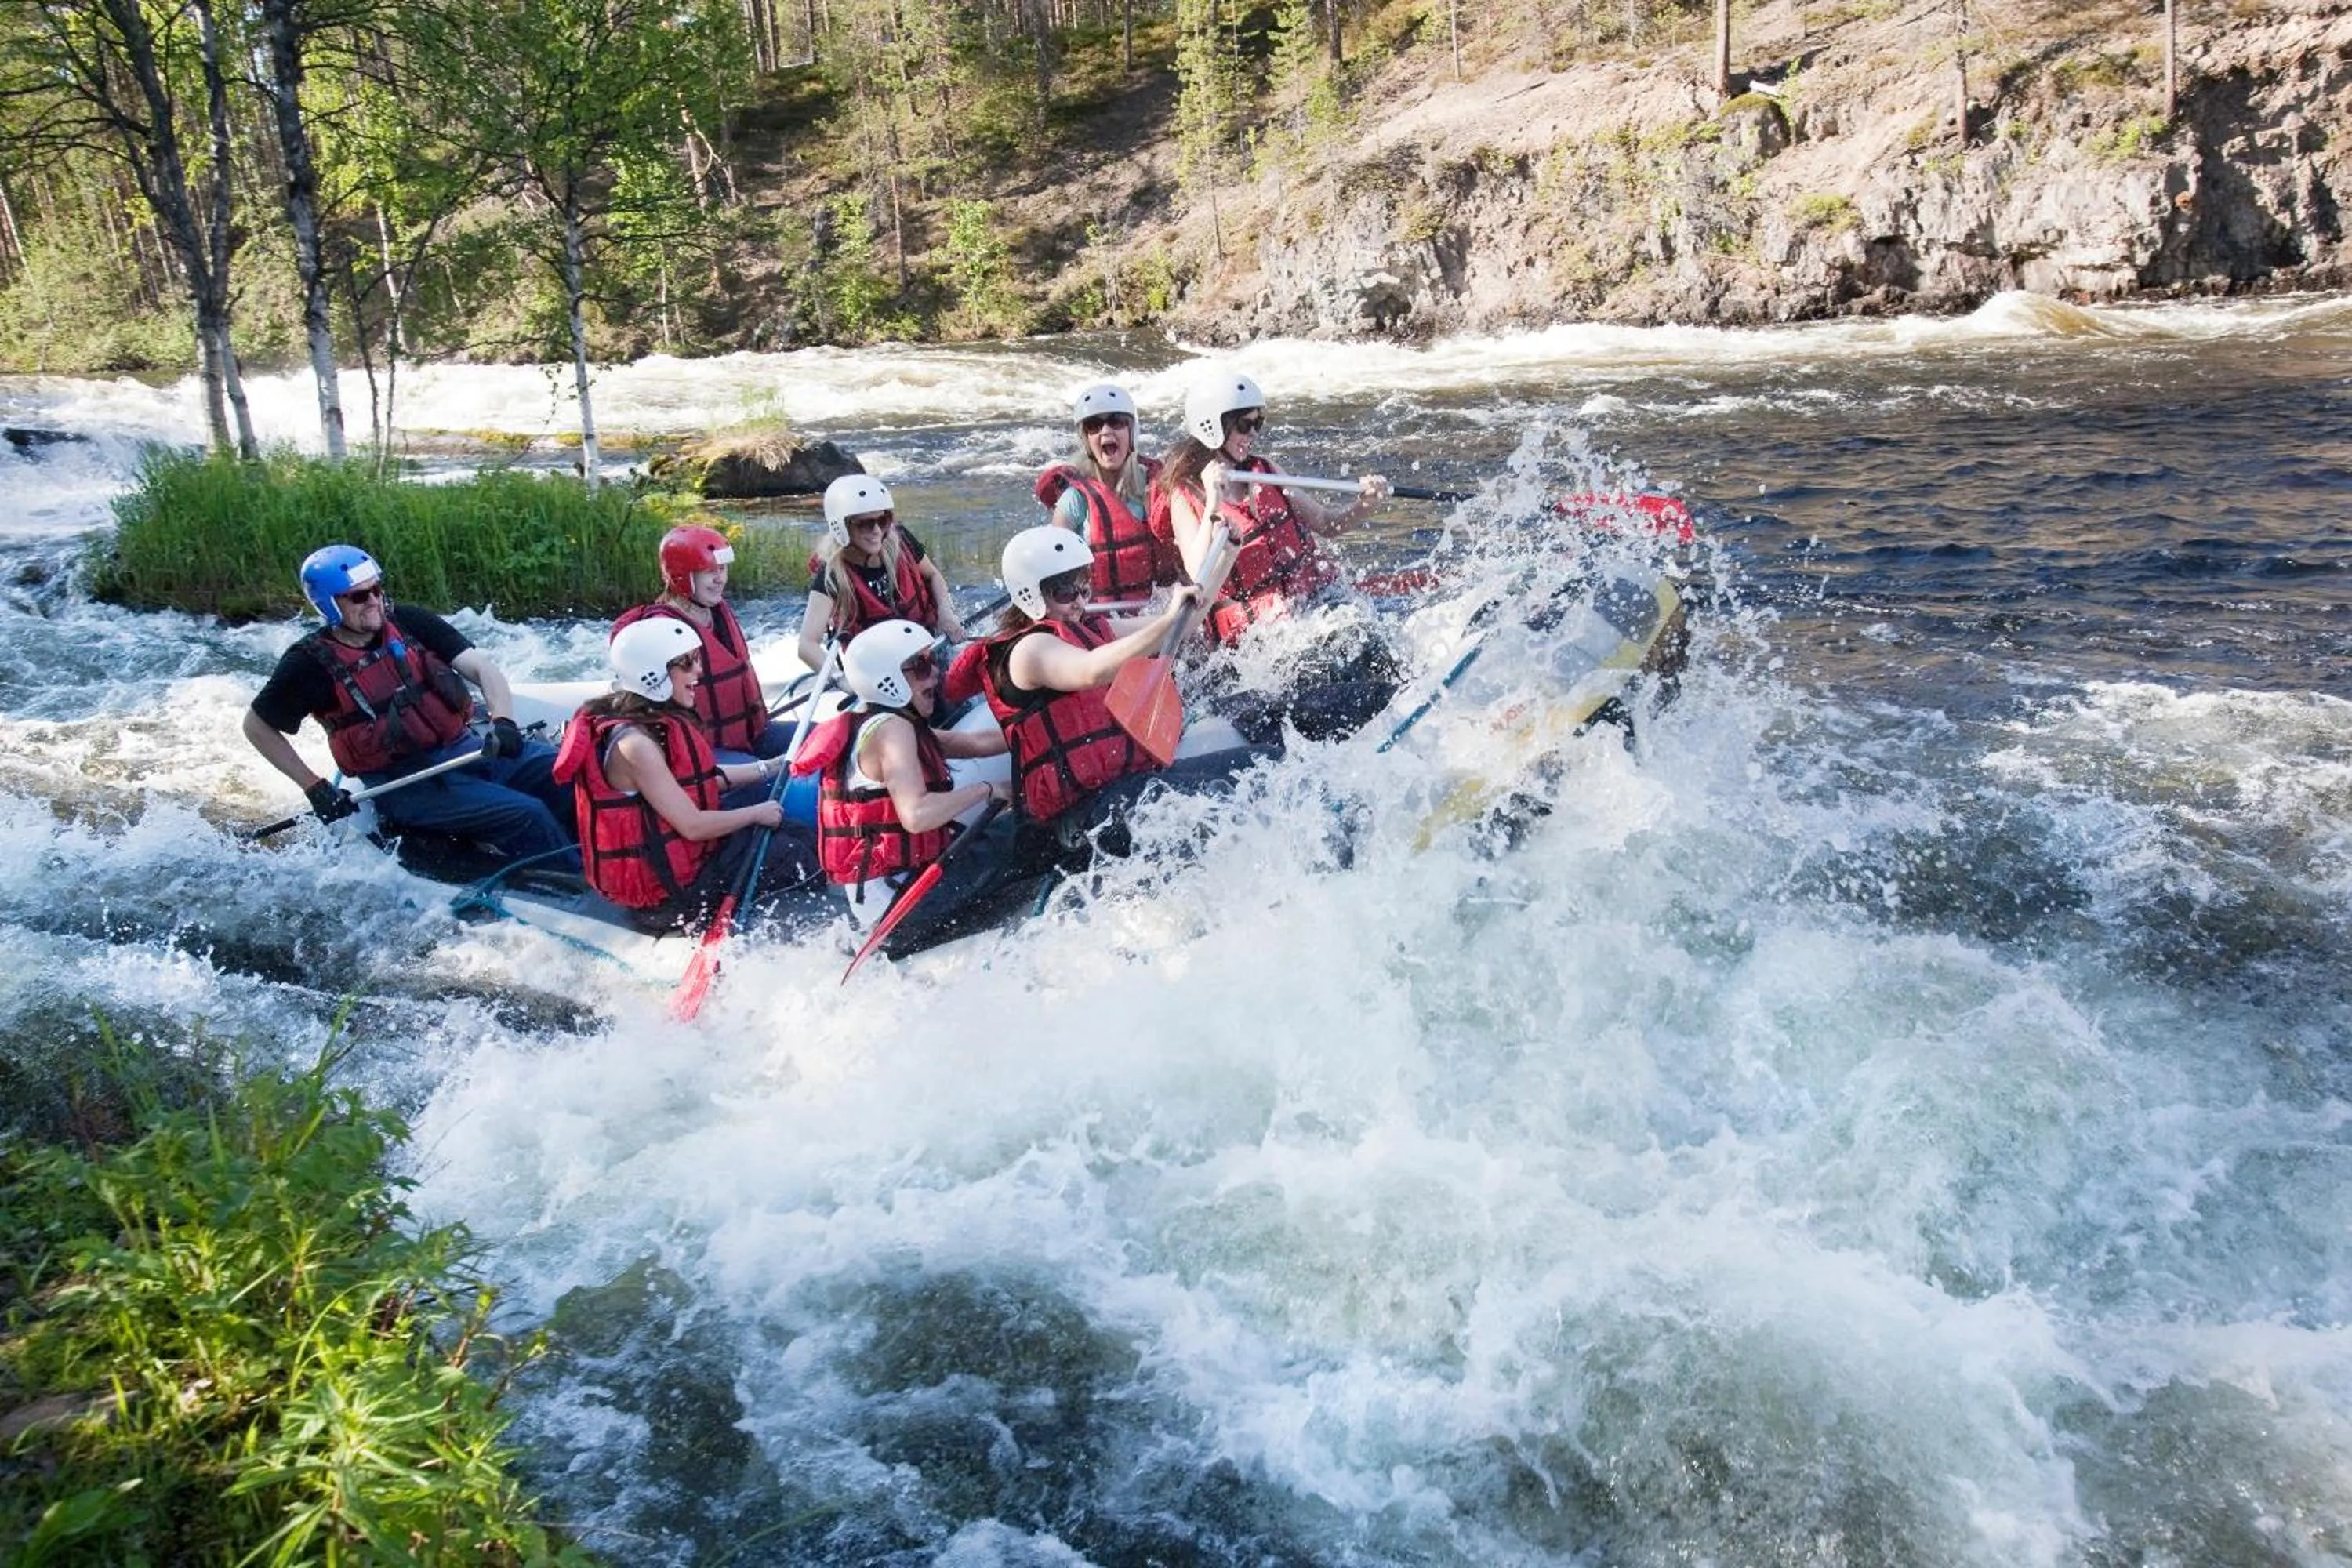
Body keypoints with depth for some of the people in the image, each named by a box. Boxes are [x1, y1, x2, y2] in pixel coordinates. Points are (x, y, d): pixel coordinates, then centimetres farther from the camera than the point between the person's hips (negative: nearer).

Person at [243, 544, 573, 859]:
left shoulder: (409, 623, 3)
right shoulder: (312, 663, -5)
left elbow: (482, 668, -2)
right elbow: (257, 726, 7)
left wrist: (503, 721, -22)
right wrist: (314, 788, 0)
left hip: (470, 747, 5)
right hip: (404, 782, -5)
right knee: (526, 815, -27)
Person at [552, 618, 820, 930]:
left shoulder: (656, 719, 3)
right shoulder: (634, 742, -27)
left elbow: (700, 778, 15)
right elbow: (692, 826, -24)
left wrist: (767, 769, 12)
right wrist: (757, 813, -11)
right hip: (664, 888, -10)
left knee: (802, 835, 10)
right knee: (799, 858, -9)